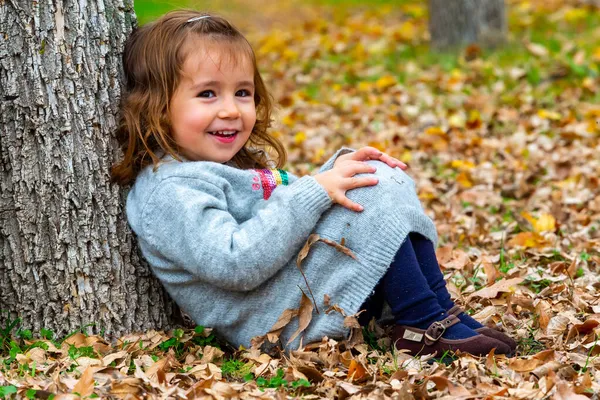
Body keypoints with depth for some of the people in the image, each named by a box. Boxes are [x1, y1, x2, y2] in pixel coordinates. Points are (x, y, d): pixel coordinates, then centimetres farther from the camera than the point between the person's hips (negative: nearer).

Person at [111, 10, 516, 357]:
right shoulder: (170, 190, -17)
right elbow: (235, 264, -28)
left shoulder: (237, 158, 16)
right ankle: (425, 326, -10)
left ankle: (443, 312, 0)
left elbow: (295, 203, 25)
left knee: (386, 183, 5)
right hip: (280, 322, -10)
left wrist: (339, 169, 4)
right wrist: (315, 193, -26)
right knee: (377, 201, -19)